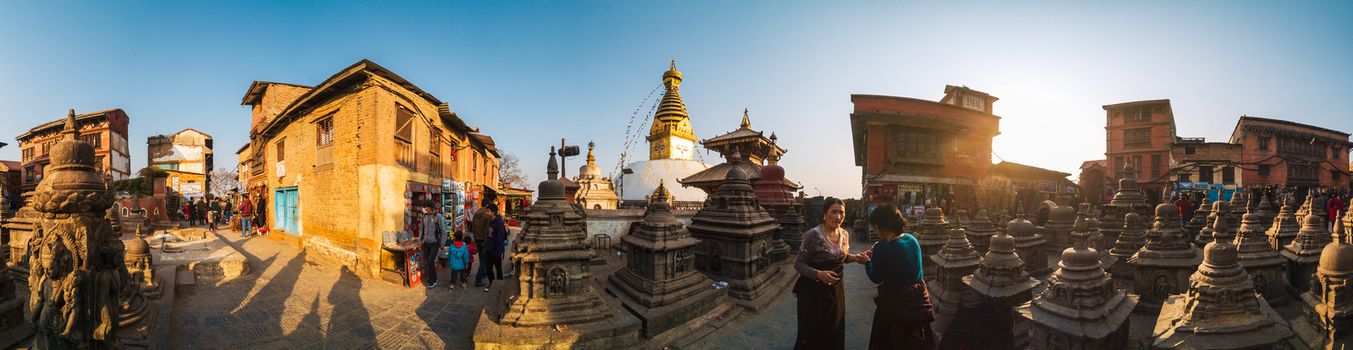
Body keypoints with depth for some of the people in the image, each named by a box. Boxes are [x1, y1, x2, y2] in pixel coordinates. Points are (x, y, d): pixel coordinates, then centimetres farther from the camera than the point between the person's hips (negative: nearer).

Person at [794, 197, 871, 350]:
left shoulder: (844, 234, 0)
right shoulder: (813, 235, -21)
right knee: (813, 334, 4)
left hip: (836, 289, 6)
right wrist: (819, 274, -32)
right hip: (814, 290, -6)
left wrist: (856, 257, -2)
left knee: (835, 331, 17)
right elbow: (798, 264, -17)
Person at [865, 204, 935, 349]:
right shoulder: (912, 239, -3)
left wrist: (867, 261, 4)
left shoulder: (882, 247, -23)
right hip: (919, 298, 7)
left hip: (896, 301, -6)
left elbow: (876, 278, -12)